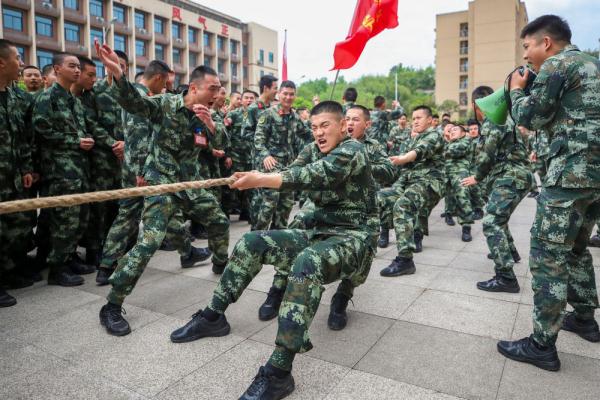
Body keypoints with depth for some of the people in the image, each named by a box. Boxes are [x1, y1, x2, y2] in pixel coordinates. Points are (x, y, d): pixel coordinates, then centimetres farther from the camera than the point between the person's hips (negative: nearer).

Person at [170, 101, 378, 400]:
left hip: (352, 237, -8)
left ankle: (279, 373, -37)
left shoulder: (352, 150, -12)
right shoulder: (313, 150, 13)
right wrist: (260, 178, -21)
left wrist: (261, 180, -39)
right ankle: (213, 316, 12)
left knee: (306, 263, -39)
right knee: (252, 242, 0)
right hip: (319, 232, 8)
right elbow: (293, 175, -1)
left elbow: (319, 174, -30)